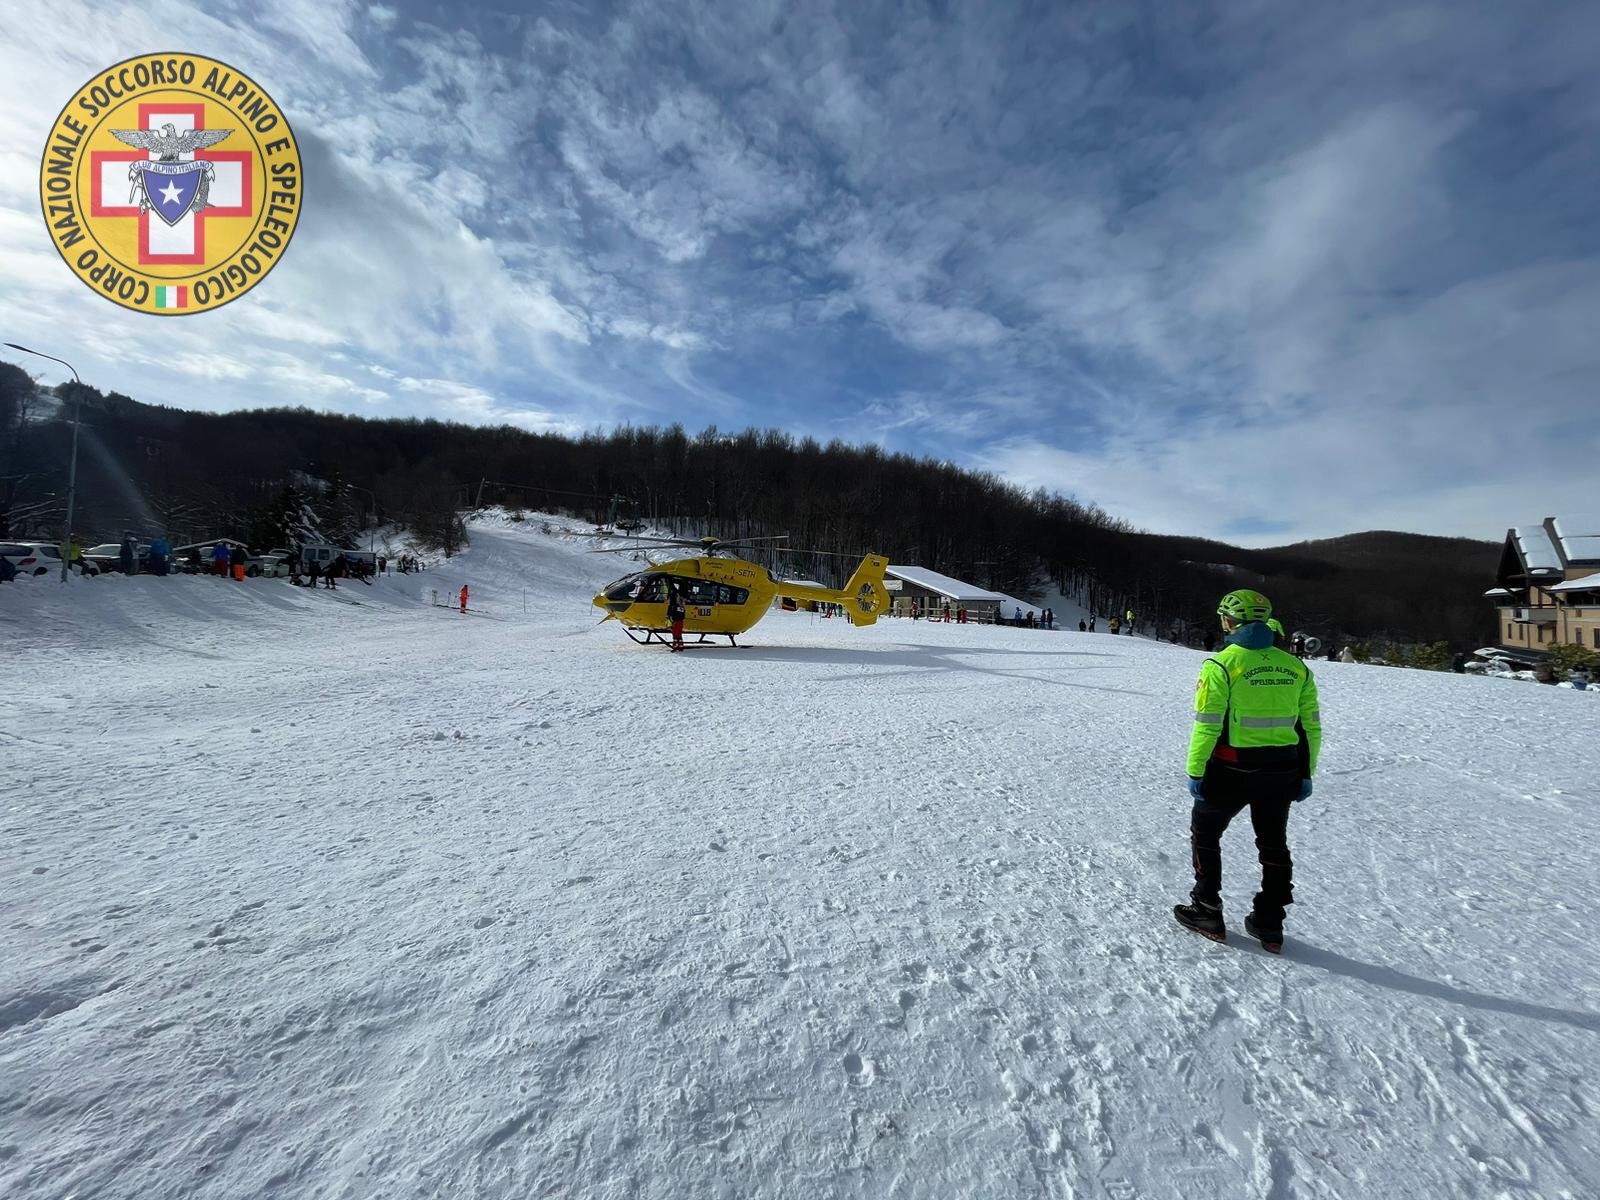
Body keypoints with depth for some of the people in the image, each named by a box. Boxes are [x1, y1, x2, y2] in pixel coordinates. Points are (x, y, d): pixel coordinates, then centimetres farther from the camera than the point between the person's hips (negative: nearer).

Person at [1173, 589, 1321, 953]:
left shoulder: (1221, 665, -15)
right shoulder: (1296, 667, 3)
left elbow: (1207, 726, -17)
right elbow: (1311, 726, 6)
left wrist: (1195, 772, -10)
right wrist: (1306, 773, 15)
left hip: (1232, 772, -5)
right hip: (1283, 771, 5)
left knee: (1205, 834, 15)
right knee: (1274, 844, 20)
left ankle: (1207, 913, 21)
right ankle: (1269, 925, 30)